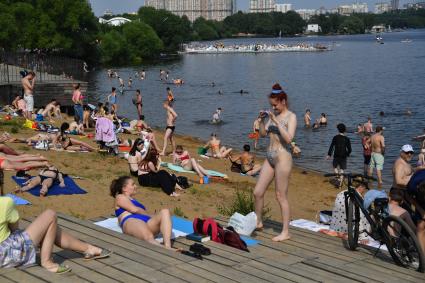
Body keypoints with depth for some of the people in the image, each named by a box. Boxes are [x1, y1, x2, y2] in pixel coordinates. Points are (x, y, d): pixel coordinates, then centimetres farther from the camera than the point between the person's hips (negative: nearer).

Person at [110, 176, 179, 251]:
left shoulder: (134, 200, 41)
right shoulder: (120, 197, 20)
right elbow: (134, 209, 3)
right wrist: (150, 216, 9)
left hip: (147, 223, 6)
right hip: (131, 222, -6)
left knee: (165, 211, -25)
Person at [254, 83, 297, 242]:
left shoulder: (291, 117, -8)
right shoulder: (273, 115, 12)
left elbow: (289, 138, -21)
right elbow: (263, 134, 14)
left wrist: (276, 122, -22)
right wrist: (262, 120, -2)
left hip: (282, 158, -7)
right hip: (270, 157, 7)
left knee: (281, 196, -2)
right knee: (258, 192, 10)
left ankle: (285, 232, 7)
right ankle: (258, 222, 30)